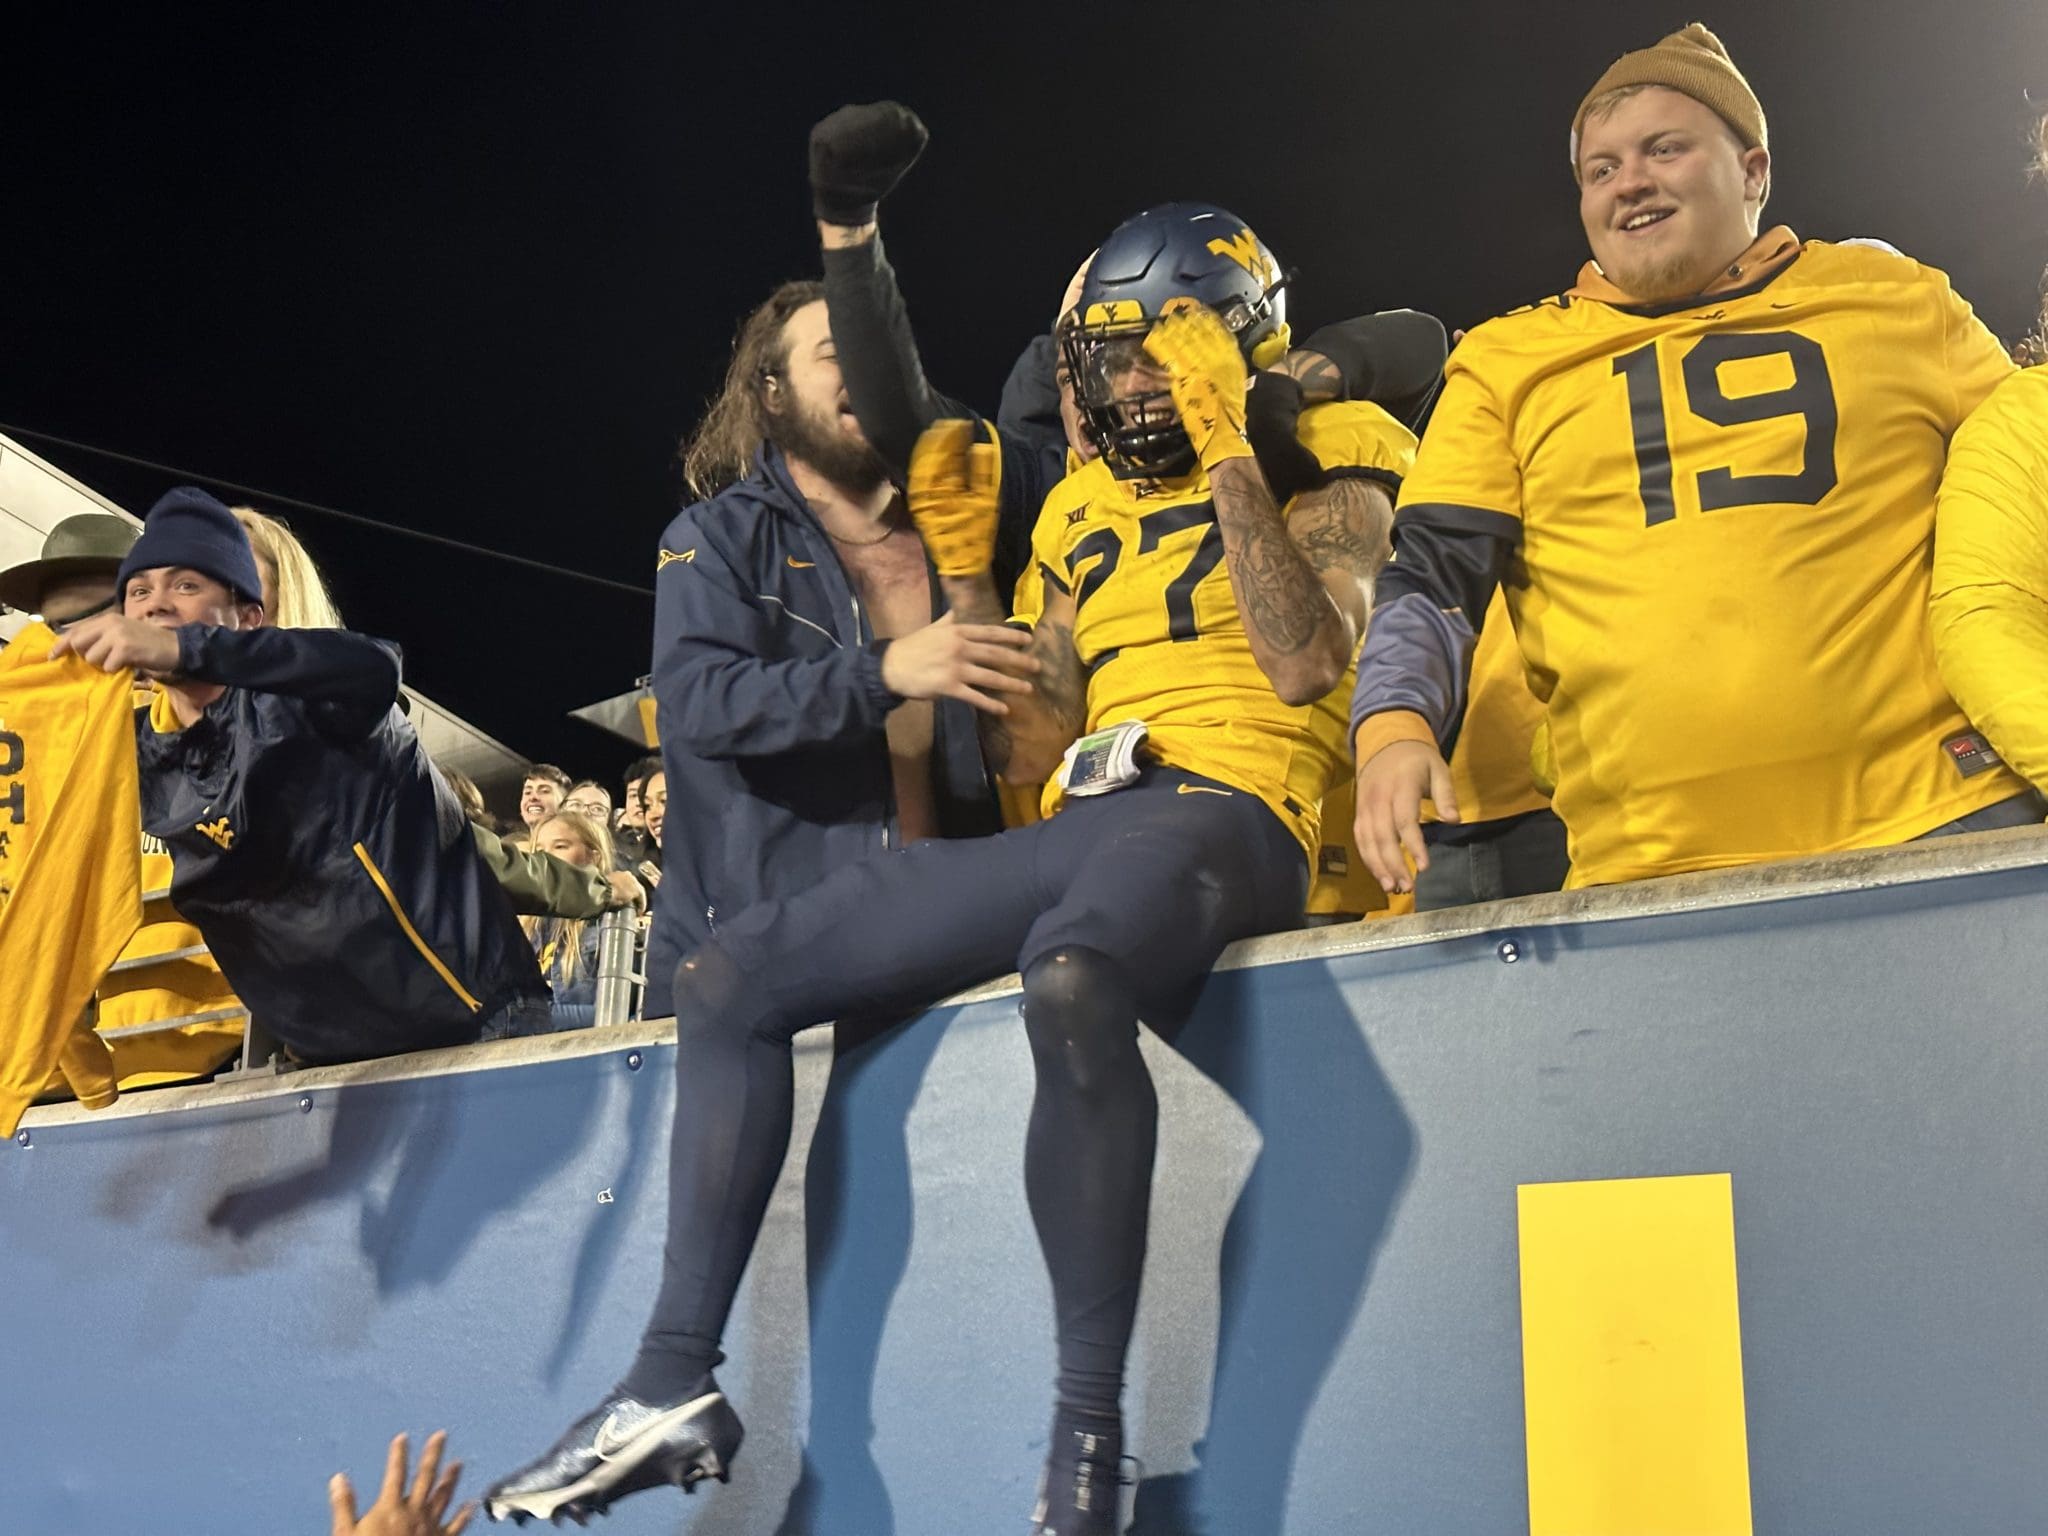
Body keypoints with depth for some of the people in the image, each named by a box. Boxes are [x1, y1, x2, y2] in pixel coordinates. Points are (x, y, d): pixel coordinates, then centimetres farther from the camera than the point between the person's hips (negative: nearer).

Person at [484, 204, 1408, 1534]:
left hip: (1227, 814, -7)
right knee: (730, 977, -1)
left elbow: (1306, 667, -12)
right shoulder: (1084, 511, 24)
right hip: (1080, 824, 7)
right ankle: (678, 1381, -2)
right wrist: (966, 570, 13)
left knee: (1072, 984, -43)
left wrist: (1227, 455, -8)